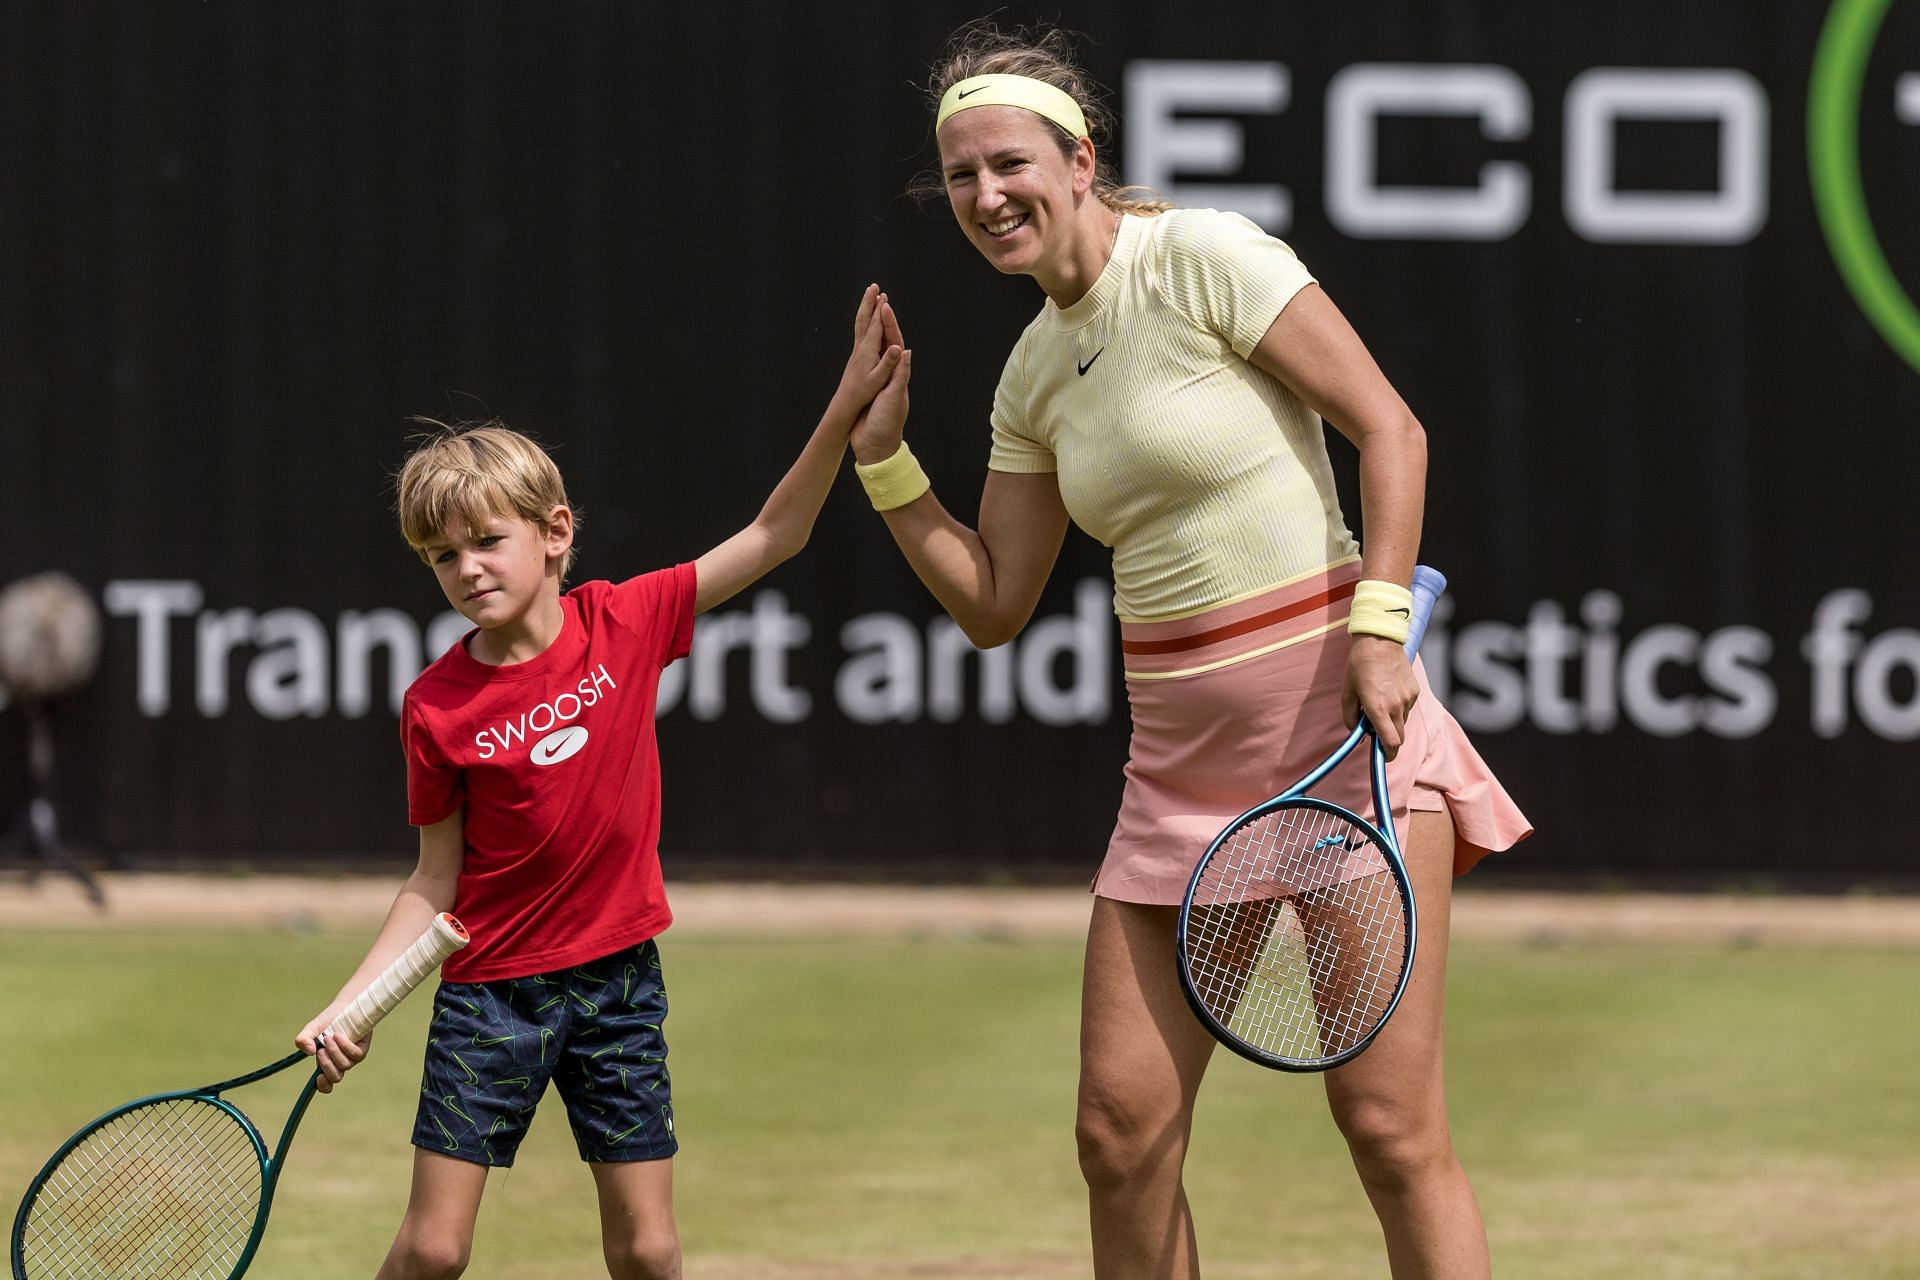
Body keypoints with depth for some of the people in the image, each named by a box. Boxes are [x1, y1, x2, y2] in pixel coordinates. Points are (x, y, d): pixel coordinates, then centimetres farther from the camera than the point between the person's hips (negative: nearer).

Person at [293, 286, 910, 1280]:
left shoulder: (623, 625, -4)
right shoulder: (437, 707, -7)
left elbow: (773, 537, -2)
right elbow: (436, 882, -1)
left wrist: (844, 417, -13)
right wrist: (349, 1006, -9)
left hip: (617, 978, 1)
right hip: (491, 991, -1)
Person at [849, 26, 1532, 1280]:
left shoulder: (1204, 257, -8)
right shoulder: (1036, 373, 13)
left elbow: (1390, 429, -9)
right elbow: (994, 604, 17)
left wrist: (1378, 626, -18)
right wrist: (883, 457, 8)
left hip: (1338, 712, -7)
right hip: (1181, 755, 7)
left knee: (1391, 1125, -10)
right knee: (1121, 1130, 1)